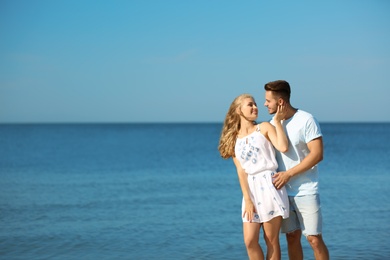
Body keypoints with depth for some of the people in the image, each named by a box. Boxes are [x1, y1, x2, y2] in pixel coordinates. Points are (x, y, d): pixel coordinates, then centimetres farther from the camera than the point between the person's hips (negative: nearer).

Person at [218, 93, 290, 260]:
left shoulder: (264, 128, 5)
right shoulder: (233, 139, 11)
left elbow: (283, 147, -13)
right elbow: (241, 170, 2)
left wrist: (277, 121, -7)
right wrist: (247, 199, -6)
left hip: (270, 185, -3)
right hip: (250, 189, 3)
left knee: (271, 240, 0)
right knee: (250, 241, -2)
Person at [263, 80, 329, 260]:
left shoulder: (306, 120, -10)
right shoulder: (273, 123, 8)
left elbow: (317, 154, -15)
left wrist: (288, 174, -17)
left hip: (306, 191, -5)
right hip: (283, 191, 5)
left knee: (314, 238, -5)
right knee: (292, 237, 7)